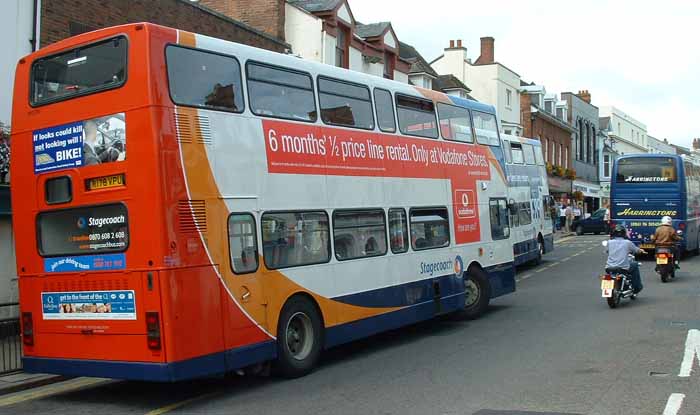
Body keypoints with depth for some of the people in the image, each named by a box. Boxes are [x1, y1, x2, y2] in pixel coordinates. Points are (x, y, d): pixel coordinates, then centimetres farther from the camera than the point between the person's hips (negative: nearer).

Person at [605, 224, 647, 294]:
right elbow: (636, 250, 16)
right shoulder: (627, 242, -1)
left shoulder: (609, 242, 2)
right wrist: (641, 251, 41)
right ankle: (636, 287, 35)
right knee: (635, 265, 26)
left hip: (609, 268, 2)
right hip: (623, 267, -2)